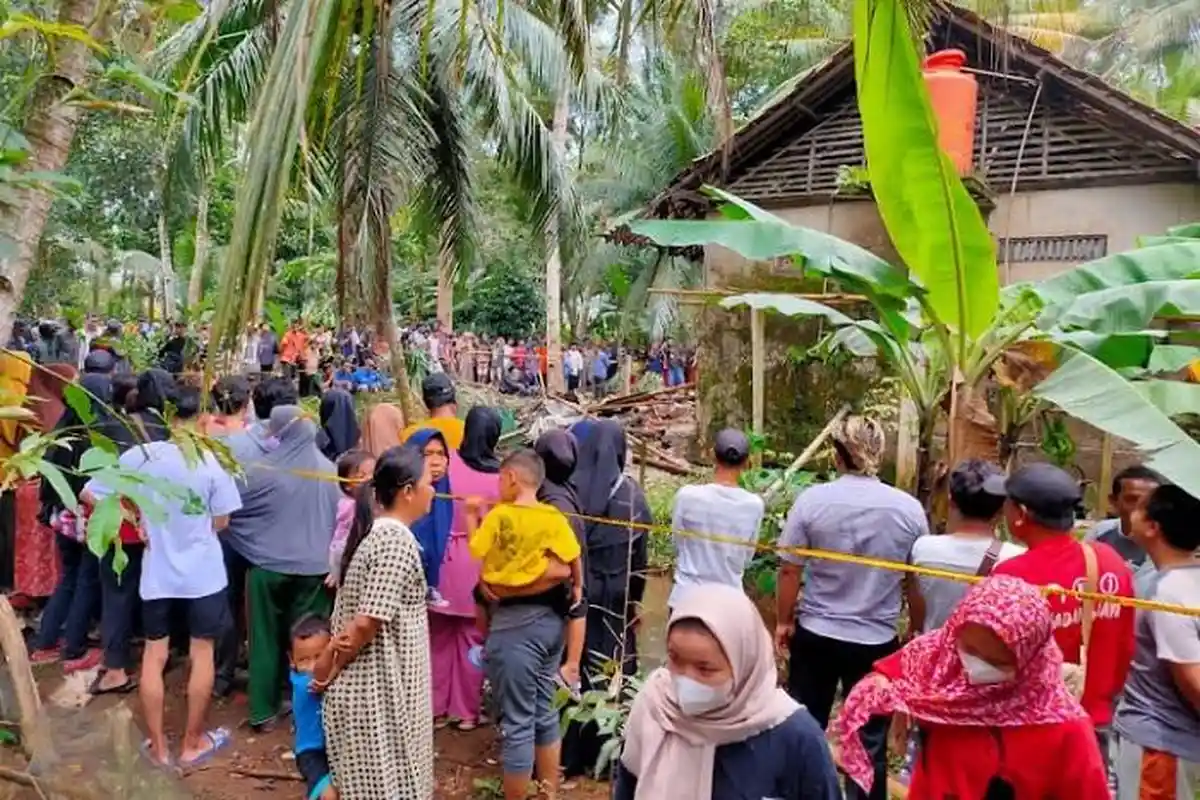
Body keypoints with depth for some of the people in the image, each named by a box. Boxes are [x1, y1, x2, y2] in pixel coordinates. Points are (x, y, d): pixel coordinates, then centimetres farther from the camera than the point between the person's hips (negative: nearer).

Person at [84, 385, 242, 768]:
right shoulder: (211, 461, -13)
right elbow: (221, 522, -7)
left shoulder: (140, 456, -8)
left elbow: (89, 494, -3)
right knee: (202, 655, 12)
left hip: (157, 573, 2)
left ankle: (157, 746, 24)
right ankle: (193, 743, 23)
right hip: (203, 572, -2)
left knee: (154, 656, 15)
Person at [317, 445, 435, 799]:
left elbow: (357, 617, 10)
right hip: (380, 688, -9)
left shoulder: (373, 532, 8)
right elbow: (367, 622, -23)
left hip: (366, 684, 9)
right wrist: (328, 672, -11)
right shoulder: (397, 541, -21)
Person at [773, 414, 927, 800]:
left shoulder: (811, 500, -11)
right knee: (870, 740, 13)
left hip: (815, 634, 1)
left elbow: (789, 570, -6)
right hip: (877, 641, 0)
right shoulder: (909, 508, -9)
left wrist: (784, 621, 8)